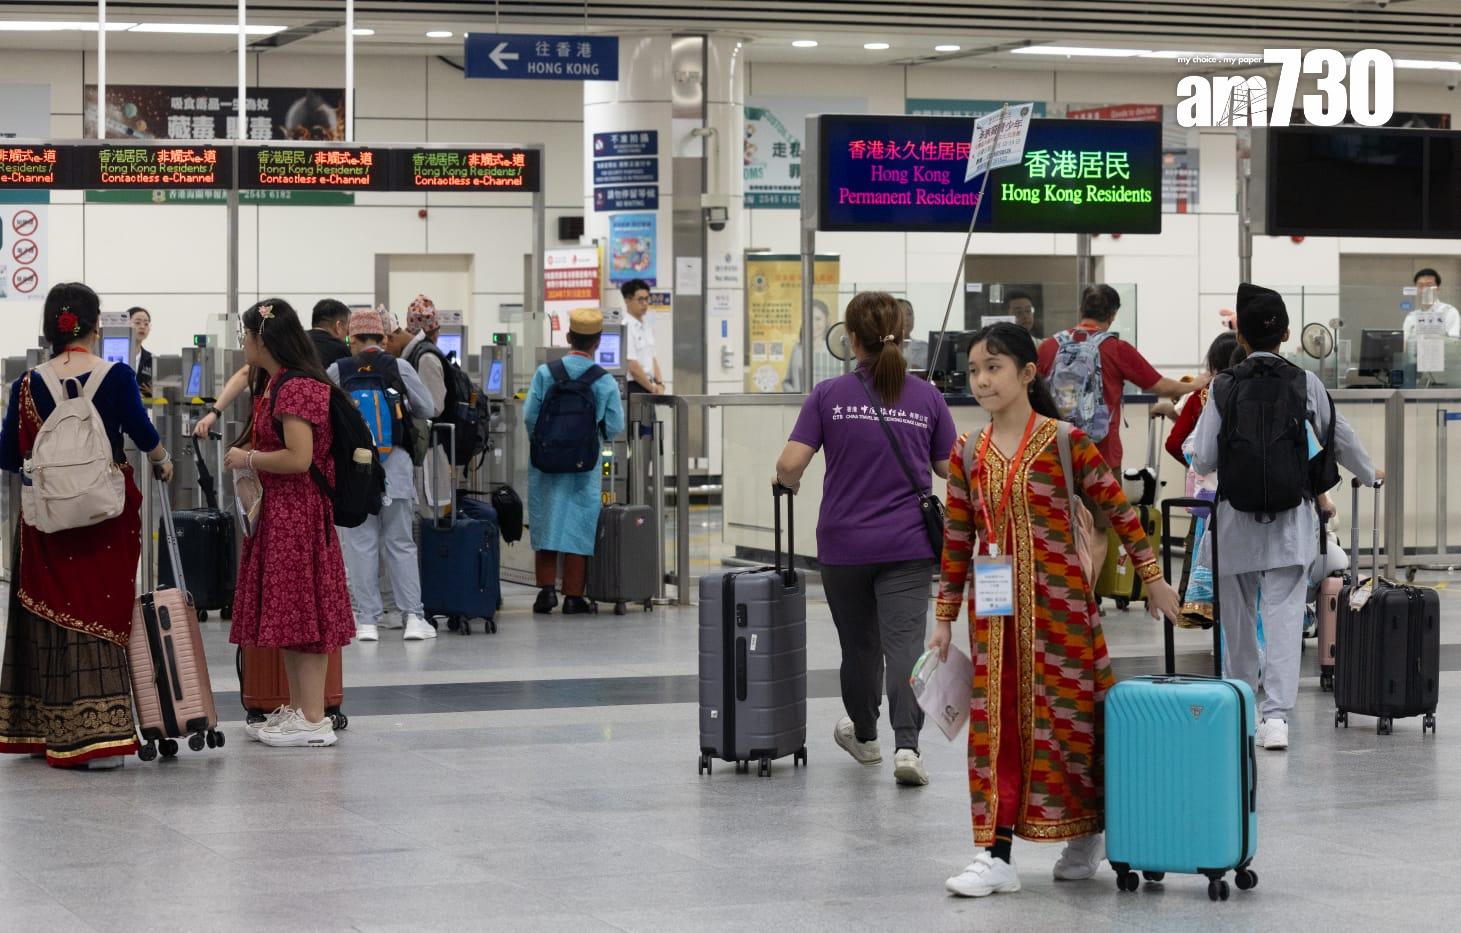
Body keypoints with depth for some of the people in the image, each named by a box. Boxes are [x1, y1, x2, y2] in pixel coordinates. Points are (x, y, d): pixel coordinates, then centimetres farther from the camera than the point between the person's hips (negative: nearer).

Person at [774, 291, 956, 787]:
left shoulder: (829, 395, -5)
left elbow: (790, 465, -11)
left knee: (859, 644, 17)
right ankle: (906, 745, -22)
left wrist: (786, 481, 12)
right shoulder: (927, 398, 0)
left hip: (844, 543, 0)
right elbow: (951, 470, 6)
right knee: (905, 644, -6)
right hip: (907, 543, 0)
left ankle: (864, 736, 36)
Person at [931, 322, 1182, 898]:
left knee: (1068, 718, 4)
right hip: (995, 612, 4)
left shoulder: (1065, 442, -7)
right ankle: (997, 856, 3)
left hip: (1058, 603, -4)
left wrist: (1153, 578, 3)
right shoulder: (968, 454, 5)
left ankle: (1085, 839, 23)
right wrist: (945, 616, 11)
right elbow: (957, 541, 10)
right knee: (996, 724, 1)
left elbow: (1119, 510, 0)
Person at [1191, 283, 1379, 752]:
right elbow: (1340, 438, 13)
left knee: (1239, 617, 15)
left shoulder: (1224, 388, -6)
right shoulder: (1306, 384, -2)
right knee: (1284, 615, -3)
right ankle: (1276, 713, -15)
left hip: (1237, 520, 0)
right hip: (1291, 520, 0)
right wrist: (1368, 473, 32)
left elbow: (1202, 460, -6)